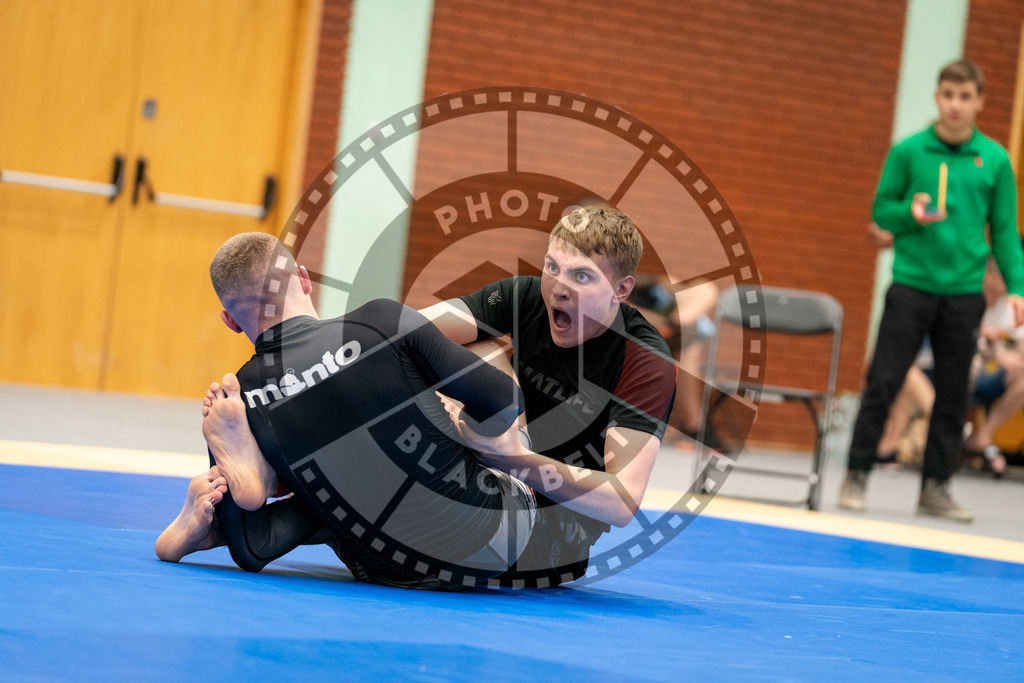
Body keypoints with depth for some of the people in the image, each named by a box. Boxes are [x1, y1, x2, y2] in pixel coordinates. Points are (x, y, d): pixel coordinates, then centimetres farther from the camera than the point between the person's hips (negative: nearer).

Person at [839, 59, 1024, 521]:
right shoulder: (908, 151, 0)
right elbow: (881, 210, 5)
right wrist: (910, 214, -16)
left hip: (964, 293, 2)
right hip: (911, 287, -2)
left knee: (952, 395, 7)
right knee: (883, 384, -3)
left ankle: (935, 488, 17)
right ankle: (856, 476, 9)